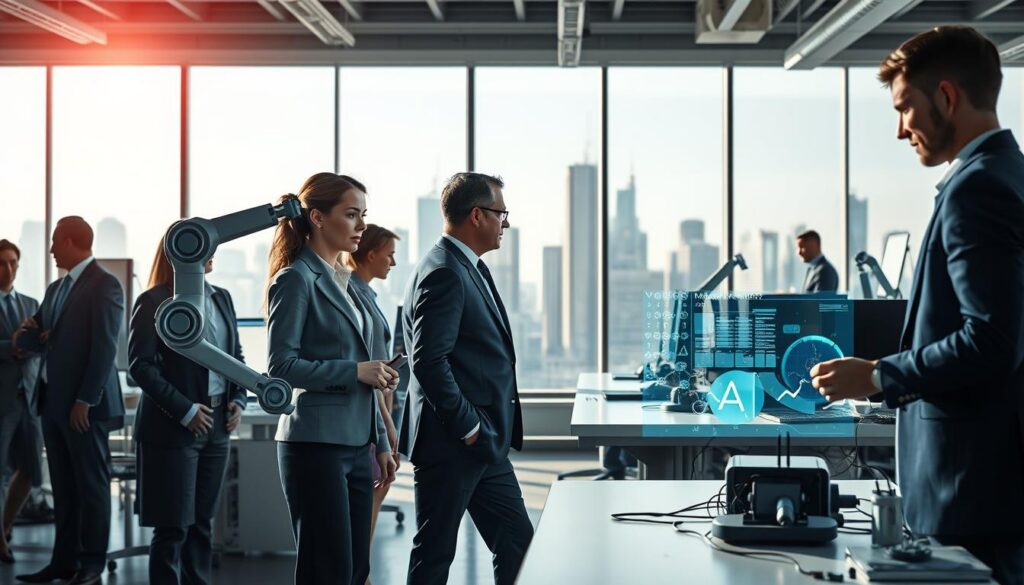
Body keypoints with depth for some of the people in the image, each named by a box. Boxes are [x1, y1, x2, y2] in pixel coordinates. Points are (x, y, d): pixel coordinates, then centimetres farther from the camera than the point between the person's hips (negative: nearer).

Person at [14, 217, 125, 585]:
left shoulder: (104, 285, -9)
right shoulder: (56, 289, 17)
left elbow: (105, 348, -16)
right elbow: (32, 339, 20)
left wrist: (85, 401, -19)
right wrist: (29, 334, -4)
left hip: (84, 404, -8)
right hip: (53, 401, 8)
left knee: (91, 485, 0)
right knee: (63, 488, 11)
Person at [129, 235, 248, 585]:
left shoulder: (221, 298, 12)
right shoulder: (154, 302, -7)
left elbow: (236, 355, 19)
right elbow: (140, 365, -12)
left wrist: (238, 399, 2)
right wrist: (185, 411, -16)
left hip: (217, 424, 6)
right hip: (173, 426, -6)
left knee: (202, 523, 10)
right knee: (173, 527, -3)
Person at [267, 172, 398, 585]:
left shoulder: (345, 281, 16)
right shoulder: (296, 279, -8)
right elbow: (282, 366, -16)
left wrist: (381, 441, 18)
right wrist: (355, 370, -17)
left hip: (356, 443, 8)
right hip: (316, 445, -8)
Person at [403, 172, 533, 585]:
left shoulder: (470, 268, 16)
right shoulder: (443, 273, -16)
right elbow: (428, 361, -24)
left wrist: (489, 432, 16)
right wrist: (469, 428, -18)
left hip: (485, 444, 10)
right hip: (452, 446, -10)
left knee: (517, 543, 12)